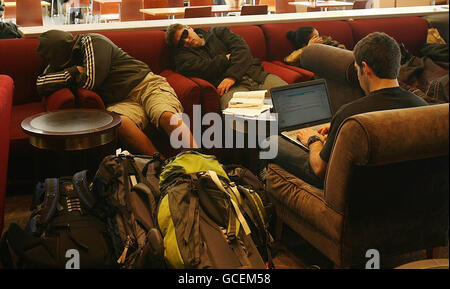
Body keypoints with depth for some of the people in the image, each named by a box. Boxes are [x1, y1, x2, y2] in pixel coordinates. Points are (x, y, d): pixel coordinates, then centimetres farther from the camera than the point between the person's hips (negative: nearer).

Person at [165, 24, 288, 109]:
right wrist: (227, 58, 7)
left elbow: (242, 49, 6)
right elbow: (204, 69, -4)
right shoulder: (182, 56, 17)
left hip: (257, 75, 3)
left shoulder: (218, 32, 23)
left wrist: (232, 76, -9)